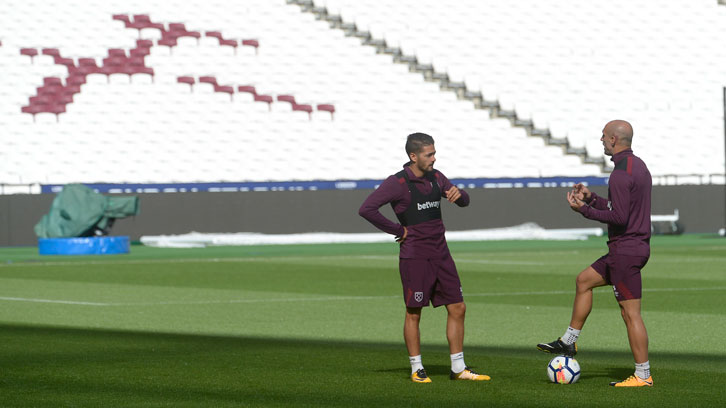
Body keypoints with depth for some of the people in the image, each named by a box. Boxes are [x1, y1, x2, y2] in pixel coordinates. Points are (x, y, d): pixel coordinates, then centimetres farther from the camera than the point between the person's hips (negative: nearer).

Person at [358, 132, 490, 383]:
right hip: (414, 257, -6)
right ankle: (417, 370, 11)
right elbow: (366, 209, -18)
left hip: (441, 256, 6)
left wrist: (459, 194, -6)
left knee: (457, 309, 5)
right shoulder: (397, 183, -11)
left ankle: (458, 368, 12)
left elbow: (463, 202, 19)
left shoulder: (435, 177, 9)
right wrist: (398, 231, -14)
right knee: (414, 313, 1)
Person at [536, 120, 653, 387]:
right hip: (635, 247, 11)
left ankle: (643, 375, -4)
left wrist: (584, 209, -14)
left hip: (625, 250, -11)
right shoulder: (638, 165, 14)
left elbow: (619, 217, -23)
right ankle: (568, 342, 26)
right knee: (584, 281, 21)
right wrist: (592, 199, 17)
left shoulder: (621, 173, -19)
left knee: (631, 313, -7)